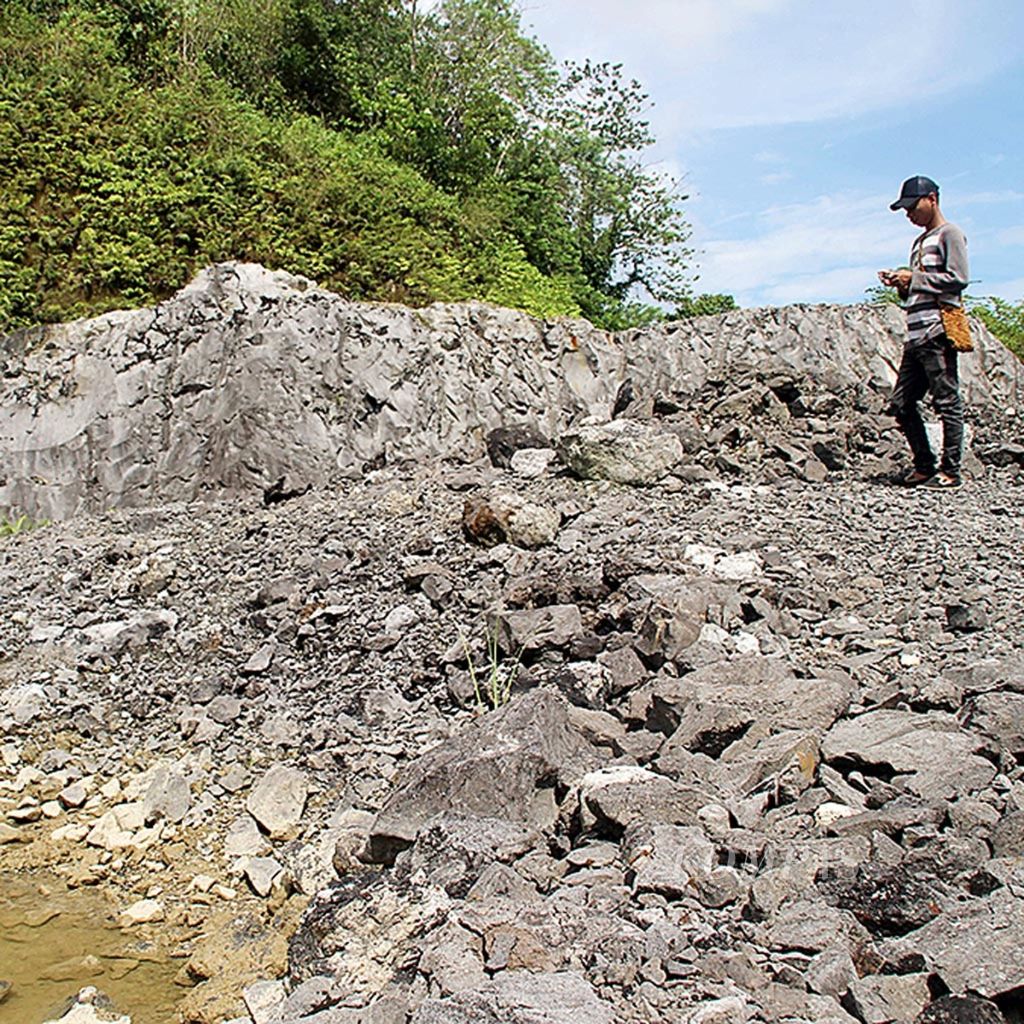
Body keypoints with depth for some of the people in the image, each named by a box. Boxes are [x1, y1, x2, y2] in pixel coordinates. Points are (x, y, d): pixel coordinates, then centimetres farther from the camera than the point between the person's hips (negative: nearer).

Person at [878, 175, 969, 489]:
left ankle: (950, 469, -2)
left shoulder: (950, 234, 1)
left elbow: (958, 278, -12)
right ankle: (924, 465, 14)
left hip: (938, 332, -9)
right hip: (916, 334, 9)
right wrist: (901, 284, 8)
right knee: (901, 404, 6)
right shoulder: (919, 242, 26)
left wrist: (913, 280, -11)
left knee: (947, 401, -6)